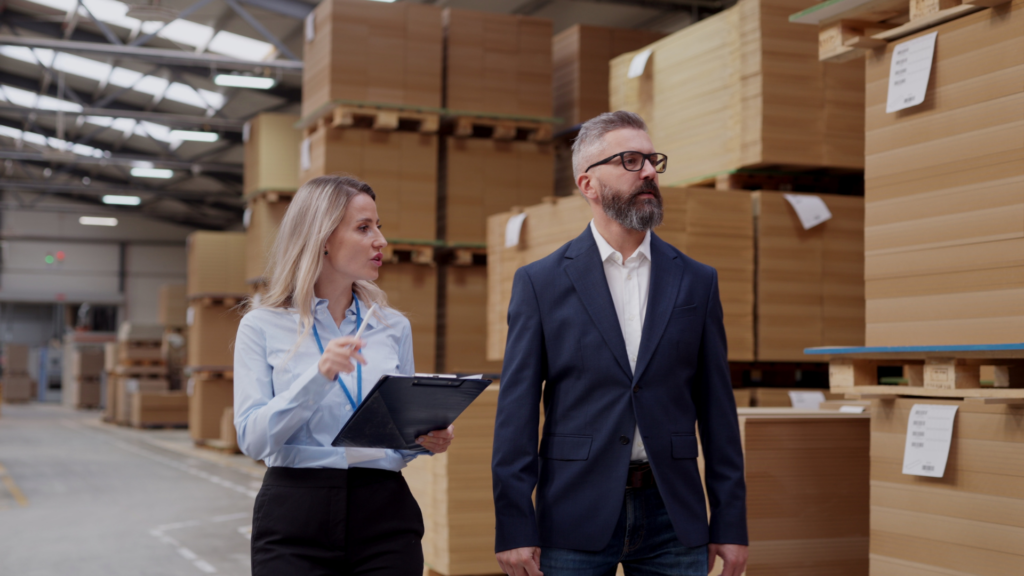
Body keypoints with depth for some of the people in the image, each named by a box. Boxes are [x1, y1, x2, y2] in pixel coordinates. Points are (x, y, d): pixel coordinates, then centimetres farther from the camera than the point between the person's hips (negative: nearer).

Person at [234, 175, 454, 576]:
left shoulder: (393, 327, 9)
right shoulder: (263, 326, 0)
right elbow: (252, 438, -9)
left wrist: (426, 438, -7)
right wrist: (317, 377, -21)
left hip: (385, 516, 3)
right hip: (295, 516, -2)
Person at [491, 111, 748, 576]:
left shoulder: (696, 281, 7)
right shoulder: (540, 282, 1)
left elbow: (717, 410, 7)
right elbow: (516, 411, -2)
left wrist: (731, 523, 4)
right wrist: (514, 528, -7)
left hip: (671, 513, 2)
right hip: (575, 520, -2)